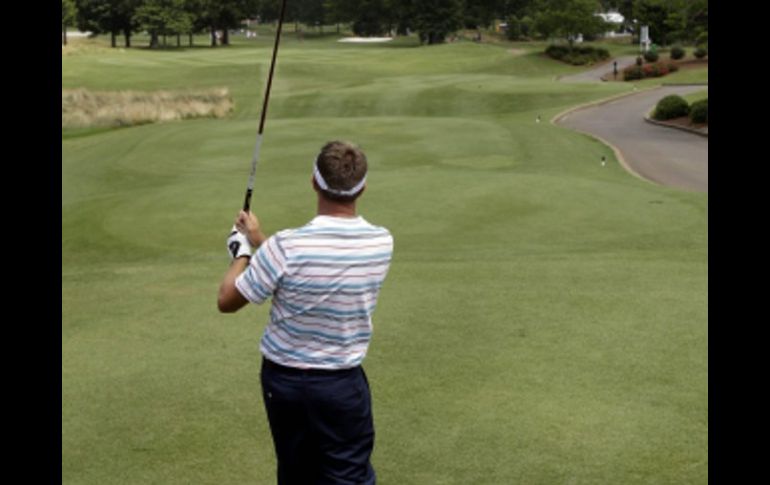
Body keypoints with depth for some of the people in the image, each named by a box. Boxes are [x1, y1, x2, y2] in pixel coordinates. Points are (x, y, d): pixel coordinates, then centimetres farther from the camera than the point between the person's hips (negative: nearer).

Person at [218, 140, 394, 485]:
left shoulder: (286, 247, -23)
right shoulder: (382, 243, -11)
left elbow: (227, 301, -9)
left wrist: (243, 250, 7)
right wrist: (259, 241, 12)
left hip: (283, 378, 0)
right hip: (342, 383, 0)